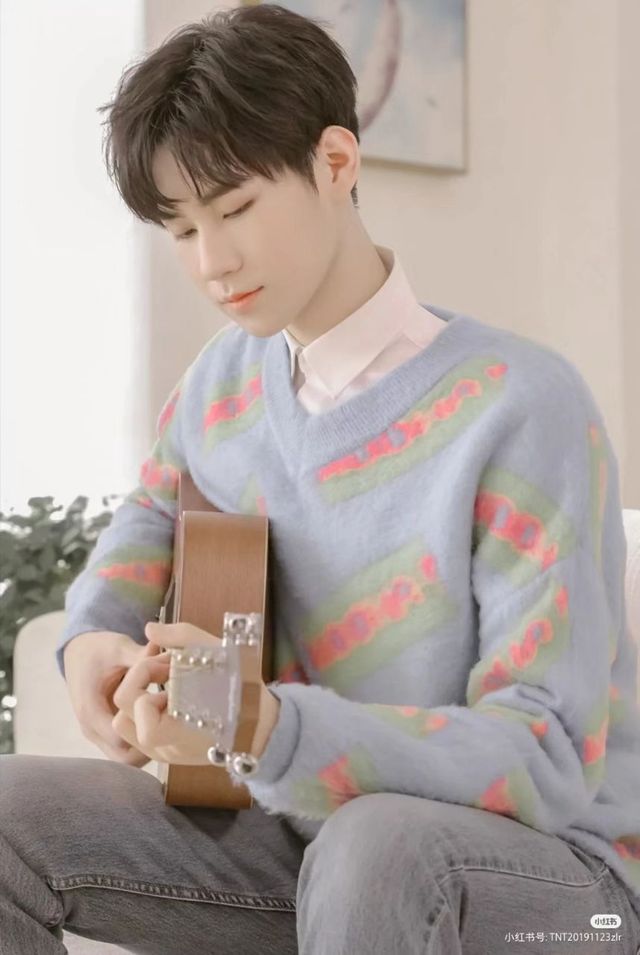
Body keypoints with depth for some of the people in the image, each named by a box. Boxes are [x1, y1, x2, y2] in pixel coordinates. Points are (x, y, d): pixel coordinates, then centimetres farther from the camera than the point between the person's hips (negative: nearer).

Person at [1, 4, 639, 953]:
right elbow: (152, 516, 24)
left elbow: (546, 760, -23)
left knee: (374, 845, -39)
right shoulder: (222, 383, 0)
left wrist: (273, 725, -38)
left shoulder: (519, 405, -20)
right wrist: (96, 634, 0)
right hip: (318, 833, 6)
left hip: (560, 865, -6)